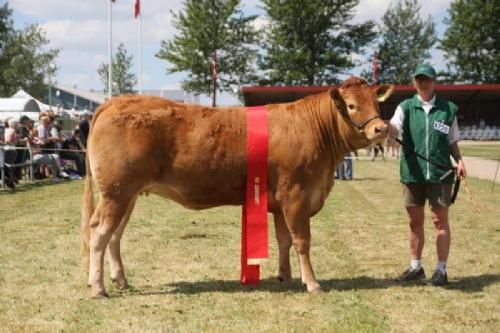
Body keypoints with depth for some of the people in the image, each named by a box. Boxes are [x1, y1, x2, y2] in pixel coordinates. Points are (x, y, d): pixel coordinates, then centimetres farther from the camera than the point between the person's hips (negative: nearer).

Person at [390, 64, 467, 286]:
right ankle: (416, 267, 24)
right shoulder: (406, 107, 3)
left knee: (440, 220, 2)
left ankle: (441, 270, 11)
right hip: (413, 173, 2)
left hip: (440, 173, -1)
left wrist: (459, 160, -4)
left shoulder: (448, 109, 4)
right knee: (415, 221, 11)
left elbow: (452, 141, 12)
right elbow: (393, 130, -15)